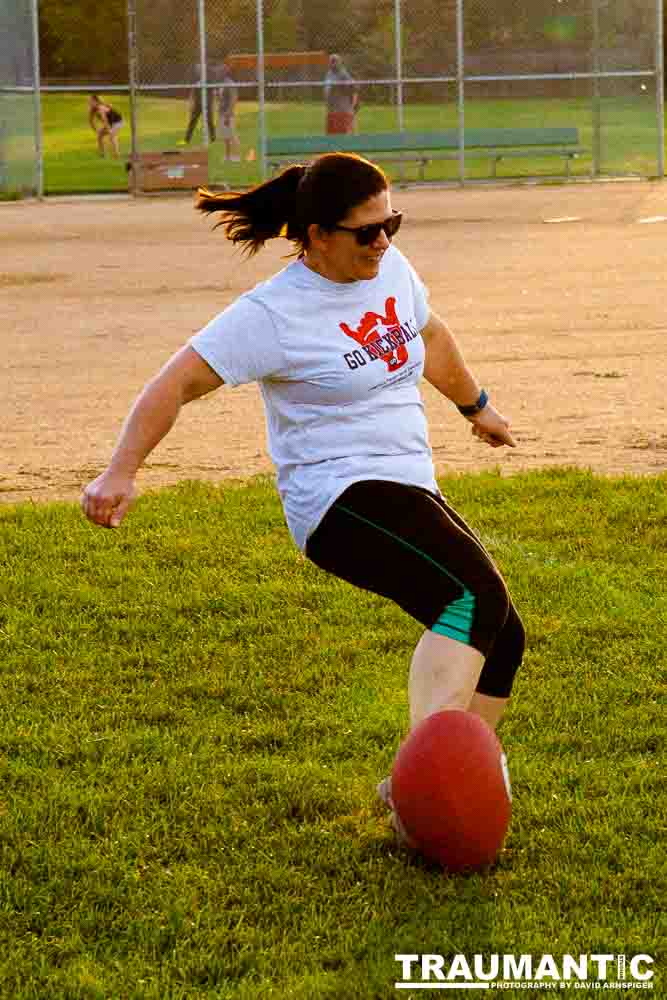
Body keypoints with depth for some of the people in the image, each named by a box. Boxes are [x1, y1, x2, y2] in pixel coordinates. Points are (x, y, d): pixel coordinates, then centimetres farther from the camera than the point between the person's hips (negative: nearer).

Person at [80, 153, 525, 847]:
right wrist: (119, 474, -26)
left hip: (408, 493, 9)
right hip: (342, 500, -9)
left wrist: (475, 405, 45)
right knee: (476, 595, -30)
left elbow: (431, 335, 30)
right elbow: (177, 382, -15)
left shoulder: (390, 269, 9)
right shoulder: (275, 314, -14)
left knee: (500, 642, 8)